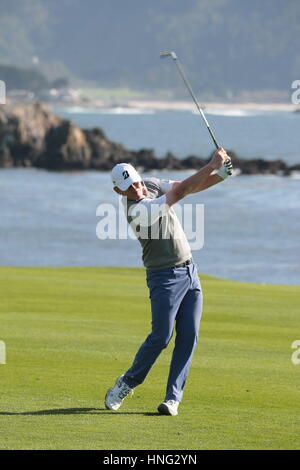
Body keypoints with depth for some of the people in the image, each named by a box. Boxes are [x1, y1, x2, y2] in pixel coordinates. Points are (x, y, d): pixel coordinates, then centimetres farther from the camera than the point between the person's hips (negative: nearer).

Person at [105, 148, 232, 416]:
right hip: (165, 277, -7)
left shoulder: (151, 184, 3)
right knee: (161, 337, -11)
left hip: (189, 272, 7)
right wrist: (213, 165, -25)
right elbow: (181, 191, -27)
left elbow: (192, 186, 4)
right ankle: (127, 383, 12)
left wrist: (221, 174, -14)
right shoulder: (138, 211, -24)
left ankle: (173, 398, 1)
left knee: (189, 337, -1)